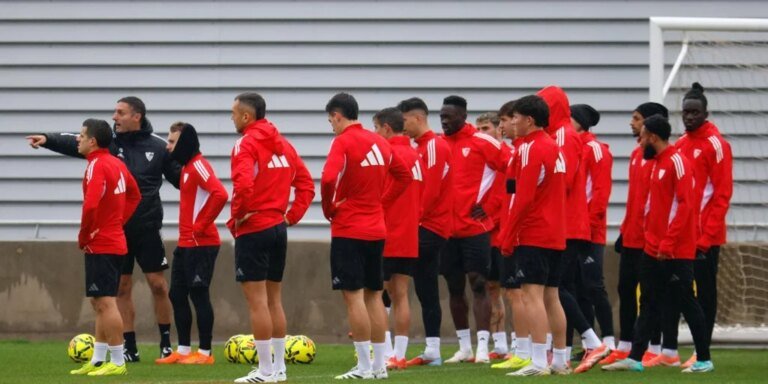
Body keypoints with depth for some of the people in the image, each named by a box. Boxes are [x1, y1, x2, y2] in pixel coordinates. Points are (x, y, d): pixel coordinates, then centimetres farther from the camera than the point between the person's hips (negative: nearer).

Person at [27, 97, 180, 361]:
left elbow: (179, 178, 8)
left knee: (157, 284, 1)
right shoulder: (108, 143, 1)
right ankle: (129, 348, 10)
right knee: (122, 287, 4)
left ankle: (166, 344, 14)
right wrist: (48, 139, -30)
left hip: (147, 228, -2)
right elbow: (75, 144, -14)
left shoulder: (158, 147, 0)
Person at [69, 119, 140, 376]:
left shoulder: (96, 166, -17)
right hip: (116, 242, 10)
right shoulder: (117, 164, 11)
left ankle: (117, 362, -7)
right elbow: (135, 196, 24)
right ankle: (98, 361, 20)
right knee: (99, 303, 15)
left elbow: (91, 205, -26)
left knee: (105, 302, -7)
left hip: (100, 246, -10)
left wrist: (83, 237, -12)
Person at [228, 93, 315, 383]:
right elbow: (306, 184, 13)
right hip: (278, 228, 8)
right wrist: (292, 215, 11)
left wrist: (237, 216, -13)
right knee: (273, 299, 14)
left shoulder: (246, 144, -11)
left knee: (256, 301, -5)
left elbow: (243, 183, -27)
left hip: (253, 229, -8)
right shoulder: (283, 145, 13)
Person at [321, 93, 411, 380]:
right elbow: (404, 176, 19)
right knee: (374, 295, 12)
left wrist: (329, 209, -9)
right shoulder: (379, 142, 10)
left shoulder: (343, 142, -12)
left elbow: (329, 178, -26)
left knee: (353, 296, -4)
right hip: (377, 230, 7)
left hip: (348, 230, -7)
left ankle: (364, 366, -6)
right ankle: (380, 364, 13)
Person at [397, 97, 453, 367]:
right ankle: (432, 351, 11)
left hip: (429, 227, -10)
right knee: (426, 290, 9)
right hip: (430, 227, 10)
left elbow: (430, 191, -20)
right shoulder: (421, 147, 17)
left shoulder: (434, 147, -12)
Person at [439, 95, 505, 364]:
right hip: (446, 229, 5)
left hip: (475, 227, -5)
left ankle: (483, 347, -9)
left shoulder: (482, 143, -5)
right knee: (454, 288, 8)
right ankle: (464, 347, 16)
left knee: (478, 284, -7)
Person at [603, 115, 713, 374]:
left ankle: (704, 360, 5)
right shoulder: (657, 163, 15)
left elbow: (685, 205, -20)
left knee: (686, 303, -2)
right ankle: (635, 359, 9)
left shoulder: (677, 162, -14)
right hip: (654, 250, 9)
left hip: (675, 252, -9)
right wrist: (652, 240, 14)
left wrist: (667, 243, -22)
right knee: (648, 305, 8)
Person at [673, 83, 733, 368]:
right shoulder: (680, 145, 13)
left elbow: (722, 194, -12)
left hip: (705, 236, -7)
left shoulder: (716, 144, -8)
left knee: (705, 292, -2)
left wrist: (707, 236, -16)